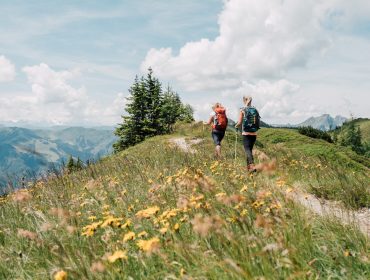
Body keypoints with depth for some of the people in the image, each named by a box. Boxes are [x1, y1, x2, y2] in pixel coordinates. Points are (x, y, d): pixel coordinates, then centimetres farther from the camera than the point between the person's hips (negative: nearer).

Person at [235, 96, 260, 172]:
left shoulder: (243, 110, -6)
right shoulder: (255, 110, 6)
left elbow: (239, 122, -6)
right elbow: (258, 122, 8)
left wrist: (236, 126, 15)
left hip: (246, 133, -5)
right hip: (254, 133, 5)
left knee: (247, 149, -7)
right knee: (250, 149, 16)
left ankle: (252, 165, -26)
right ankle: (248, 166, 23)